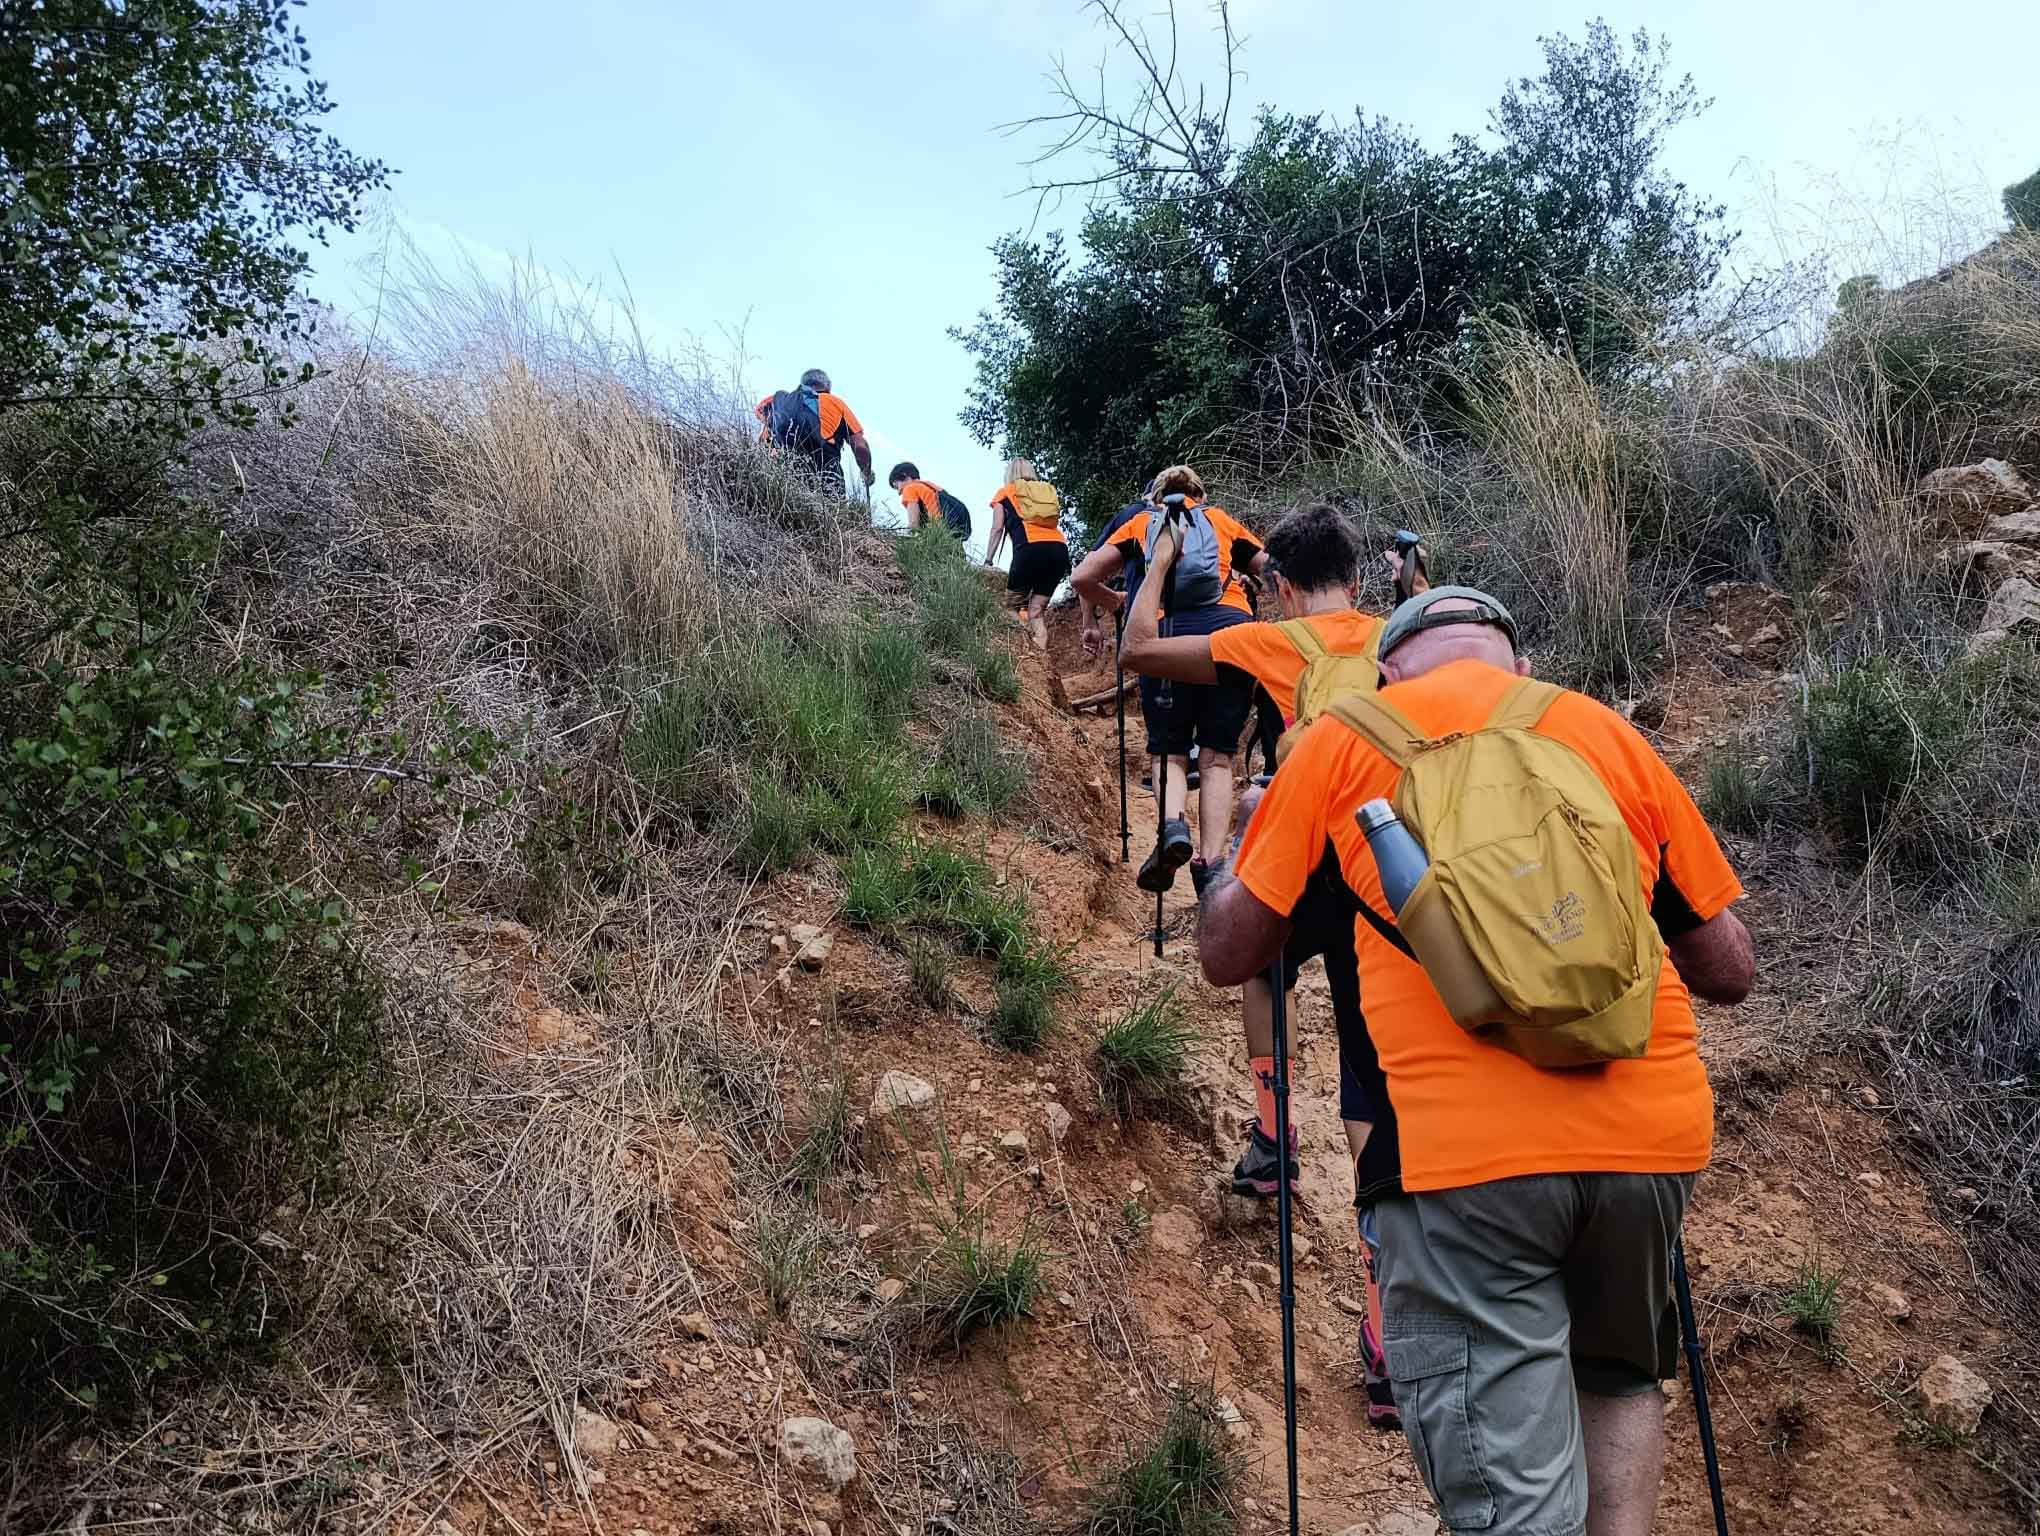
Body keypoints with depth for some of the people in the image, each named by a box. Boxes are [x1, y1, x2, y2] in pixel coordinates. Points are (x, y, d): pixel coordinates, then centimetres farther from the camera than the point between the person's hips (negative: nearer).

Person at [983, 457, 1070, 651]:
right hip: (1060, 548, 4)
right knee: (1038, 608, 8)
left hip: (1032, 546, -4)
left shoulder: (1005, 492, 22)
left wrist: (988, 562, 10)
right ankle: (1042, 652, -6)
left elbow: (997, 528, 12)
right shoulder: (1048, 491, 32)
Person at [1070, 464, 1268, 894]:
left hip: (1168, 632, -1)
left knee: (1169, 751, 11)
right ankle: (1211, 864, -5)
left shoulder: (1141, 523, 24)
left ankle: (1172, 826, -17)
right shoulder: (1222, 520, 27)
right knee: (1217, 757, 7)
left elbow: (1082, 579, 15)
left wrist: (1114, 601, 33)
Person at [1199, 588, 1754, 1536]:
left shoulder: (1347, 734, 9)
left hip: (1462, 1142, -3)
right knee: (1619, 1376, 29)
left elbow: (1226, 954, 12)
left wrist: (1242, 849, 31)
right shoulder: (1611, 732, 16)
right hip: (1652, 1130, 4)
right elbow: (1730, 970, 19)